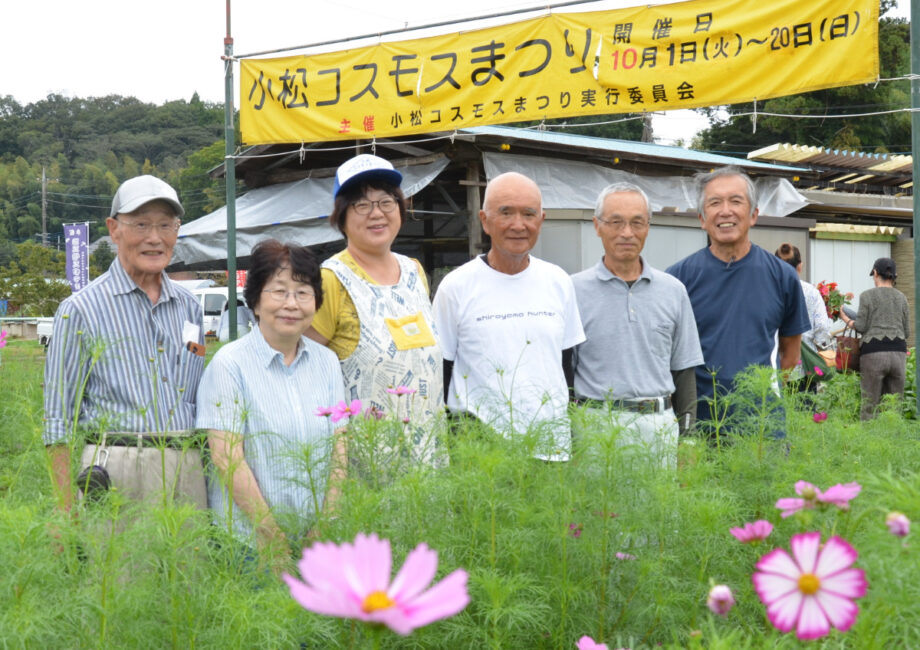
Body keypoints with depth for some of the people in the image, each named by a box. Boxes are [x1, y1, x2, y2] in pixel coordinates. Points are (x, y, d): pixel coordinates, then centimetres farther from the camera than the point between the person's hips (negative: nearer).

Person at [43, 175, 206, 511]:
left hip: (187, 471, 4)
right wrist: (67, 509, -8)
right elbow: (58, 419, -1)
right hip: (117, 470, -4)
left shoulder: (189, 306, 14)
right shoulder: (81, 309, 0)